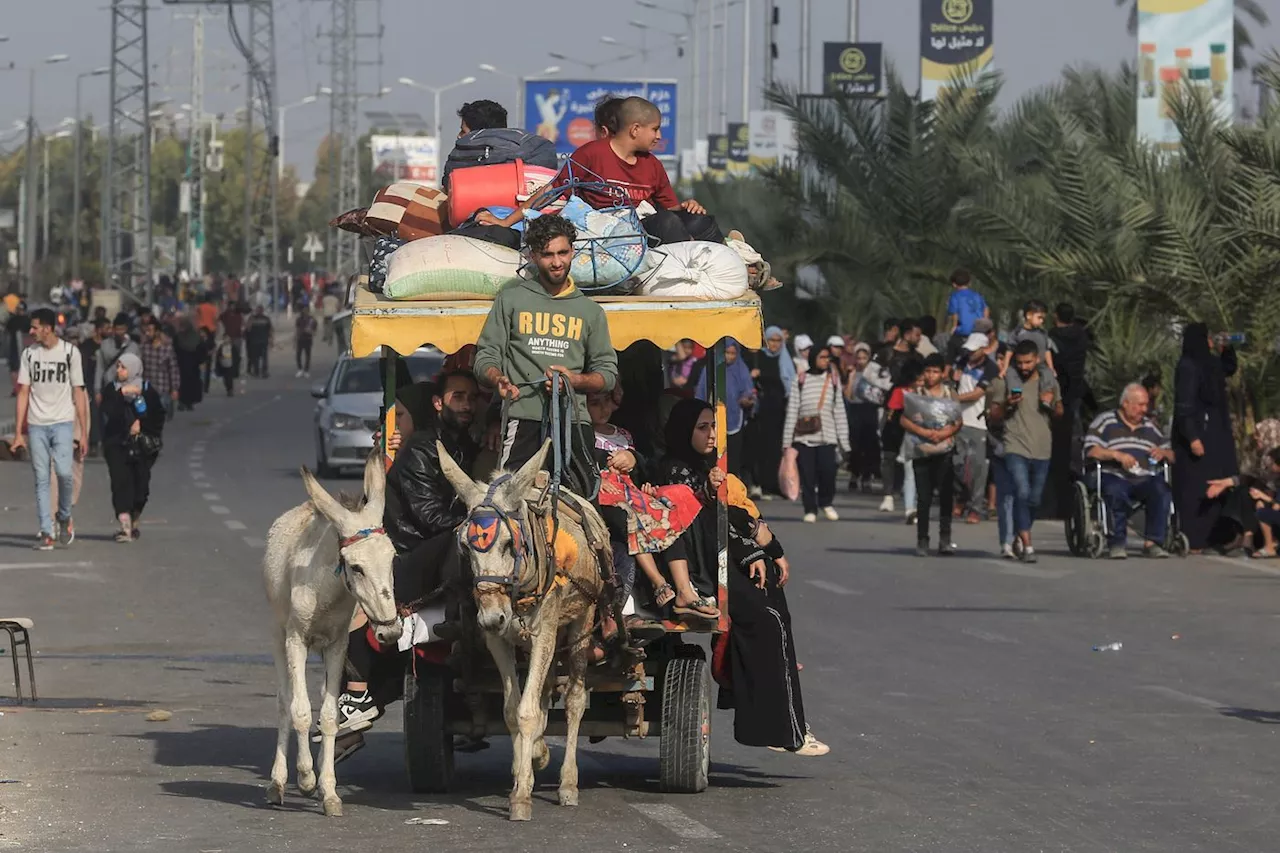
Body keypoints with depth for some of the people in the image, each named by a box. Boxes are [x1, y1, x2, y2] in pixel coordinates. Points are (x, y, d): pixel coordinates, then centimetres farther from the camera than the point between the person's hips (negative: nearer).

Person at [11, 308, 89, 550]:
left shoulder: (70, 352, 1)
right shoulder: (29, 354, 8)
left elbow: (78, 394, 4)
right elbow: (23, 393, 9)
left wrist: (83, 432, 0)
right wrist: (18, 432, 4)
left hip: (63, 423, -2)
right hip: (36, 425, 2)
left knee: (64, 471, -17)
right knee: (41, 478, -1)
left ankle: (64, 517, 8)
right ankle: (47, 532, 3)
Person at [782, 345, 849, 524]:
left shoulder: (833, 381, 10)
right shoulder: (800, 381, 5)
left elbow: (839, 412, 10)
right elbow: (791, 411, 4)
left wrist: (843, 441, 5)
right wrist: (787, 440, 0)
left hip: (827, 435, 1)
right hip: (803, 437, -1)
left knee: (827, 471, -8)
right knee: (807, 475, -1)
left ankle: (826, 503, 18)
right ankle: (810, 510, 12)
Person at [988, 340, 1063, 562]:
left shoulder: (1049, 382, 9)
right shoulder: (1006, 382, 1)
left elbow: (1059, 414, 18)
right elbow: (992, 416, 6)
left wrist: (1052, 404, -5)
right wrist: (1007, 405, -14)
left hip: (1042, 449, 4)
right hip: (1016, 448, -4)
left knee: (1034, 499, 11)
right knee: (1022, 493, -19)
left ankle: (1018, 537, 32)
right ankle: (1027, 546, -21)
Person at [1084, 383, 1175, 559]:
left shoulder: (1151, 426, 24)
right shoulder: (1105, 421, 11)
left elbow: (1172, 456, 26)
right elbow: (1091, 450, -2)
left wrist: (1163, 453, 3)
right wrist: (1117, 454, -14)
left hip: (1147, 479, 3)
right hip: (1115, 477, -3)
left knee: (1162, 492, -29)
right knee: (1116, 492, -38)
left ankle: (1153, 542, -25)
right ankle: (1117, 543, -26)